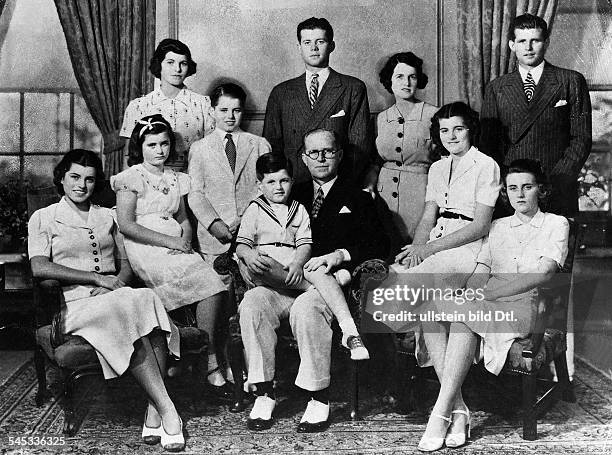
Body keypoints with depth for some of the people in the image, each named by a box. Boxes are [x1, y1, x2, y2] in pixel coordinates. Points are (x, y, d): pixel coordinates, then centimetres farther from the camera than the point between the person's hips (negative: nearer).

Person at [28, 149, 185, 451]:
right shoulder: (43, 218, 11)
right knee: (127, 313, -36)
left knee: (145, 302, -33)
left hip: (117, 297, 4)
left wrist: (119, 283, -5)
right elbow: (40, 267, -5)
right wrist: (98, 278, -11)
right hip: (75, 304, -4)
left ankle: (153, 416, -34)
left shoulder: (106, 217, 24)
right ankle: (168, 413, -36)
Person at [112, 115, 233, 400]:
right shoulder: (132, 178, 2)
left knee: (214, 288, -24)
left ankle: (210, 366, -18)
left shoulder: (176, 180, 21)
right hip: (146, 250, -6)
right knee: (209, 286, -28)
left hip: (176, 247, 6)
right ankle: (211, 366, -18)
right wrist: (170, 241, -13)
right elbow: (126, 224, -7)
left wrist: (185, 239, 0)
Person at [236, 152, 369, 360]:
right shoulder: (254, 210, 15)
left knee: (319, 271, -31)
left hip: (296, 267, 2)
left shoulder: (299, 210, 20)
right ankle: (325, 286, -30)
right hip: (267, 273, -1)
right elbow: (241, 245, 6)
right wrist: (249, 255, -20)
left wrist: (297, 263, -15)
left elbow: (305, 244, 8)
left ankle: (350, 332, -43)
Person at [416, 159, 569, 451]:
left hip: (523, 306, -4)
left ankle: (441, 414, -35)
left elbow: (544, 272, -5)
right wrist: (470, 294, -11)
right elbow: (480, 274, 15)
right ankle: (458, 410, -31)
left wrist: (489, 293, -14)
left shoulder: (555, 224, 12)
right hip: (485, 307, 5)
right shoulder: (497, 227, 26)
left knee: (463, 315, -36)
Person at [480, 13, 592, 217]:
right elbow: (488, 143, 10)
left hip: (558, 192, -1)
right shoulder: (496, 88, 12)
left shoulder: (571, 82, 6)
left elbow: (581, 138, 2)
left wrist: (556, 179, -10)